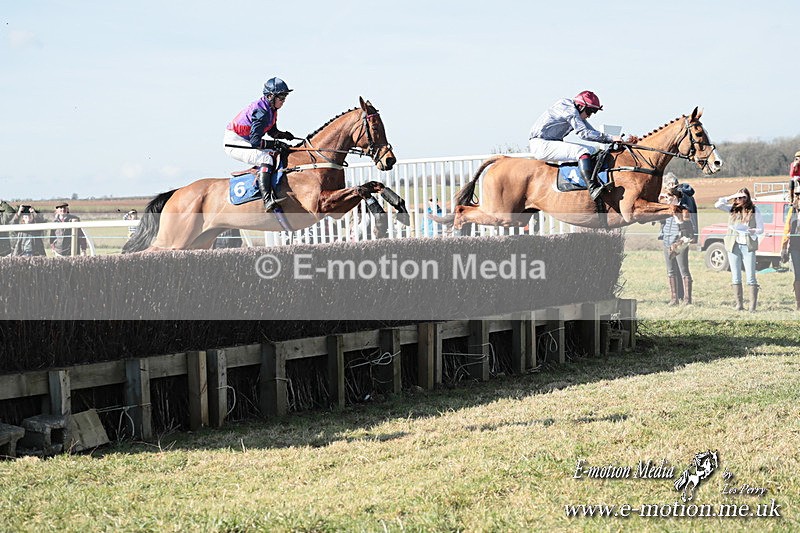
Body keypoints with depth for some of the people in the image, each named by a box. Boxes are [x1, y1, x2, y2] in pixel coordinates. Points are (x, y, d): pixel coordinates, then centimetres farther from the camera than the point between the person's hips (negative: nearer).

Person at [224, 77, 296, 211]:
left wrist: (283, 135, -1)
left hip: (245, 142, 10)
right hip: (234, 143, -10)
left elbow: (272, 131, 19)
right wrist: (276, 144, -31)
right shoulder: (261, 112, -24)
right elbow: (255, 141, -28)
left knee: (275, 154, 8)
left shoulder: (271, 110, 5)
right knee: (267, 158, -28)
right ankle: (267, 199, -41)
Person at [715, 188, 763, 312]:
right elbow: (718, 205, -5)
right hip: (734, 246, 3)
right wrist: (731, 197, -9)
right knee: (736, 277, 5)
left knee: (750, 278, -6)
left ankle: (753, 306, -5)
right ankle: (739, 304, 11)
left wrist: (750, 231, -18)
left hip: (748, 246, -3)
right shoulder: (733, 209, 8)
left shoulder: (754, 211, 0)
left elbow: (761, 229, 0)